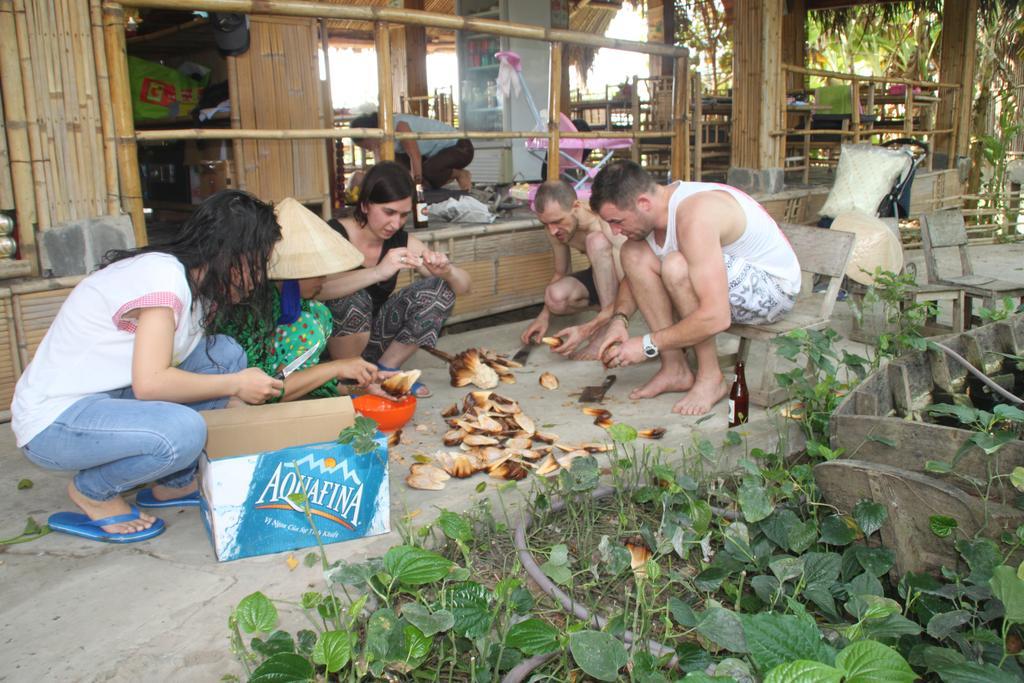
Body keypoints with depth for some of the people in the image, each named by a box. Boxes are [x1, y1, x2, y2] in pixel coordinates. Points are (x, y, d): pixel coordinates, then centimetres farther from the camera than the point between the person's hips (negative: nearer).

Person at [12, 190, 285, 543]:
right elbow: (150, 382, -29)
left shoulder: (198, 282, 5)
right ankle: (91, 492, -2)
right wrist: (235, 384, -19)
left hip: (112, 397, 10)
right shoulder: (162, 276, -23)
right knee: (183, 431, -35)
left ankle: (175, 483, 10)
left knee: (226, 354, 1)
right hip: (54, 420, -9)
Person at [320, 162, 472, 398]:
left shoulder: (401, 242, -3)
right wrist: (378, 272, -48)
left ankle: (385, 370, -1)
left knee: (441, 288, -9)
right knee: (353, 298, -35)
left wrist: (447, 271, -26)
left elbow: (464, 286, -3)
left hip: (372, 341, 5)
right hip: (326, 342, -5)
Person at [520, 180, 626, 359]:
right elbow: (560, 273, 4)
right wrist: (544, 315, -10)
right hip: (601, 277, 5)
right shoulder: (557, 230, -13)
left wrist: (587, 330, -43)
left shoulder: (610, 226, -33)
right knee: (555, 297, -26)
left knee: (597, 240, -35)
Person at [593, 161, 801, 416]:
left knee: (676, 266, -34)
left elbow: (716, 318, -37)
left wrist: (647, 345, -27)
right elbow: (635, 272, 12)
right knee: (632, 253, -8)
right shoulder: (653, 210, -5)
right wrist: (619, 319, -8)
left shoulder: (695, 217, -32)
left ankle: (710, 378, -15)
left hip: (773, 287, -9)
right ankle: (675, 368, -5)